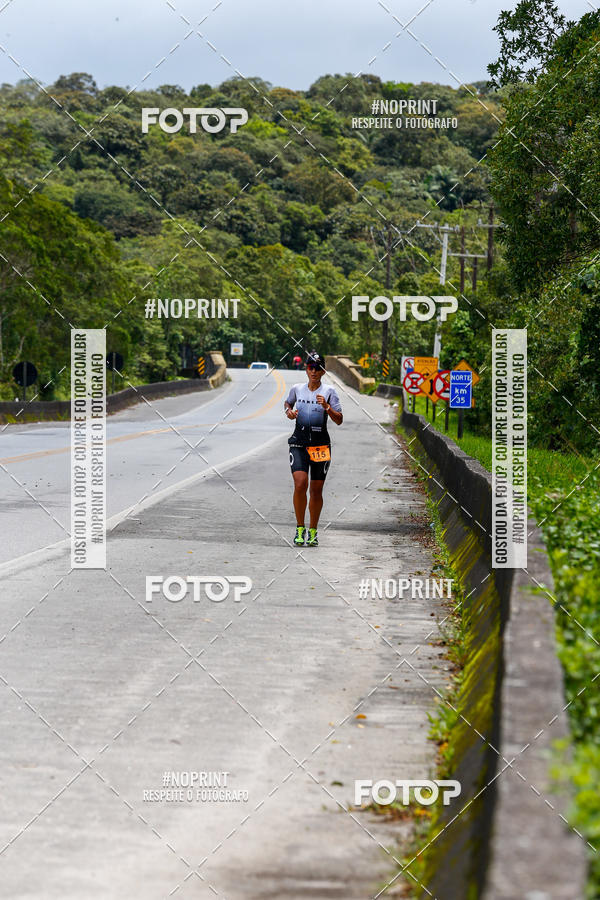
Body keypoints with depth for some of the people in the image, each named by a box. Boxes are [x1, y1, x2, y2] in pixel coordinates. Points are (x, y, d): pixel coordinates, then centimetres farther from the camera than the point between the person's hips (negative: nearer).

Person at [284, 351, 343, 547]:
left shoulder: (329, 391, 0)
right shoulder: (297, 389, 6)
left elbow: (339, 420, -4)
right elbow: (287, 403, 28)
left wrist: (326, 407, -20)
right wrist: (289, 411, 6)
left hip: (321, 445, 0)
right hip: (299, 443, 1)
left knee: (316, 490, 4)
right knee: (300, 484, -16)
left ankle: (313, 531, 20)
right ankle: (300, 529, -3)